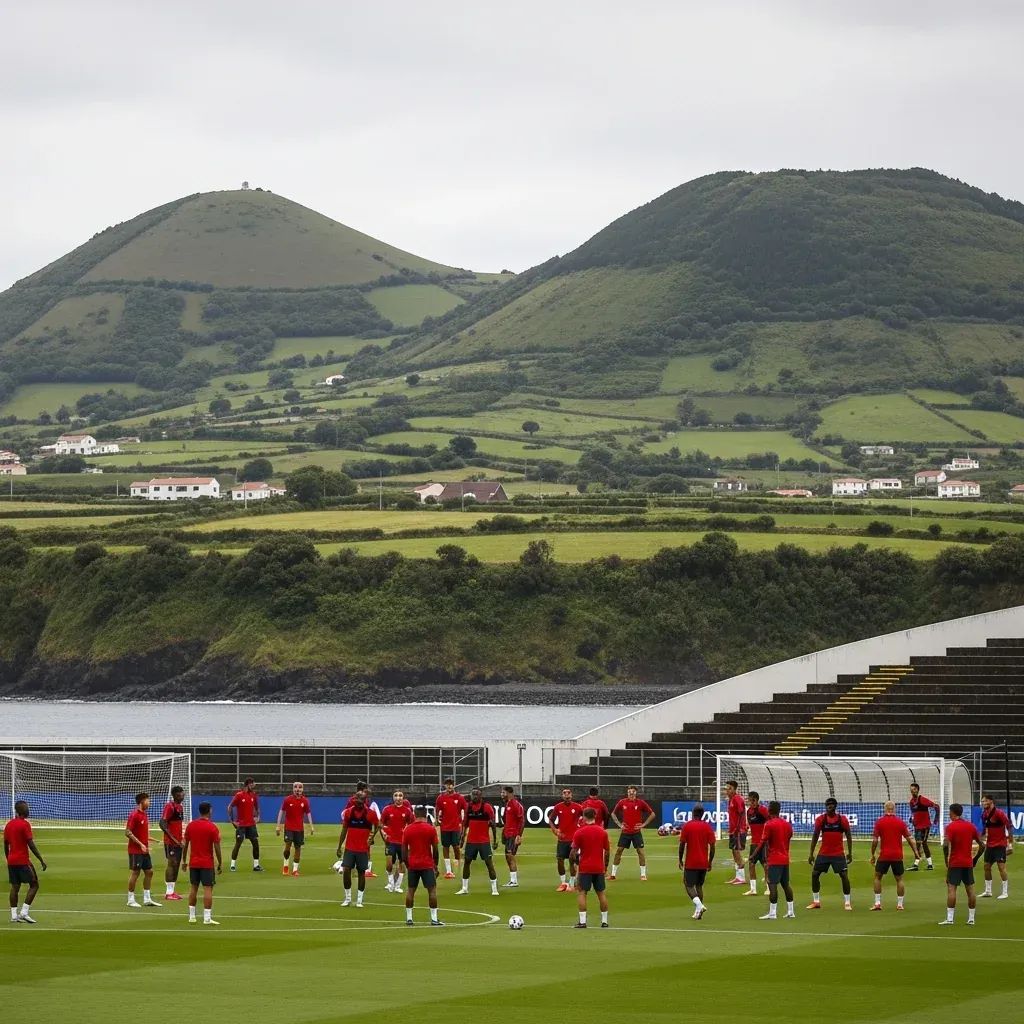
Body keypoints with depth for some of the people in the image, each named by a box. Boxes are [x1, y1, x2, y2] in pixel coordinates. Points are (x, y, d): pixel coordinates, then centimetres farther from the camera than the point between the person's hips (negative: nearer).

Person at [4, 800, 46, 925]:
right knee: (34, 885, 1)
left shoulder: (9, 824, 10)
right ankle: (24, 912, -7)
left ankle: (14, 915, 4)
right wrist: (41, 860, -12)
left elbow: (5, 845, 16)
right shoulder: (25, 824, -12)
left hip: (11, 861, 7)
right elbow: (31, 845, -15)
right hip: (23, 861, -7)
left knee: (15, 887, 9)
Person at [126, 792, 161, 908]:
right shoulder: (134, 815, -14)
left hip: (144, 850, 9)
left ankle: (147, 899, 15)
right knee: (135, 873, -3)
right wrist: (141, 844, -22)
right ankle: (131, 900, 5)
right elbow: (128, 832, -19)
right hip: (135, 850, -9)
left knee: (149, 872, 9)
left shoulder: (144, 815, 13)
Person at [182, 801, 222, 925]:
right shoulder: (212, 828, -10)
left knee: (193, 888, 13)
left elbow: (185, 844, 6)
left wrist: (184, 860, 15)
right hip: (207, 863, -4)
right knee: (208, 889, -3)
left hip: (193, 863, 4)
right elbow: (217, 847, -10)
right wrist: (220, 863, 0)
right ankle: (207, 918, -7)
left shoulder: (190, 826, 2)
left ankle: (192, 916, 15)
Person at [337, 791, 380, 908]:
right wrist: (339, 847, 7)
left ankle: (359, 900, 12)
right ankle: (347, 898, 7)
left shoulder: (370, 813, -5)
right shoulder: (348, 812, 1)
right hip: (349, 848, 2)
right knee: (346, 870, -6)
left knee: (361, 872, 3)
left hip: (363, 849, -2)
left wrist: (372, 836, -9)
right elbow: (344, 830, 8)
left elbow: (377, 826, 8)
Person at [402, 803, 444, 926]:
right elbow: (435, 849, -4)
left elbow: (404, 851, 3)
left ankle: (409, 918, 11)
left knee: (410, 890, 11)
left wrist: (407, 865, 13)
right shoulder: (431, 829, -6)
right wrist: (436, 864, 8)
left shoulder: (408, 830, 1)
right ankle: (434, 919, -5)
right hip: (427, 864, -3)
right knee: (432, 890, 0)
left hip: (413, 864, 3)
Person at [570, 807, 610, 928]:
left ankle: (582, 921, -9)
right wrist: (605, 866, 19)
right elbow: (607, 851, 7)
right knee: (601, 893, 11)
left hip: (585, 868, -4)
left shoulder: (580, 832, -7)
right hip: (599, 868, 4)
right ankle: (604, 921, 13)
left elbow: (574, 851, -7)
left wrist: (574, 860, 11)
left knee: (581, 892, 0)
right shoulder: (603, 832, 3)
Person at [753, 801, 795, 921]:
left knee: (772, 885, -9)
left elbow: (763, 843, -12)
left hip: (774, 860, -7)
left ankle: (772, 913, -14)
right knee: (786, 884, 14)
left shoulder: (769, 825, -11)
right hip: (785, 859, 7)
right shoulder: (787, 824, 10)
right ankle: (790, 911, 17)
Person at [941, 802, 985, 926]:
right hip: (968, 863, 5)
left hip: (955, 863, -5)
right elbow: (982, 845, 9)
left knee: (951, 889, -6)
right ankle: (971, 918, 11)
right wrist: (975, 859, 16)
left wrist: (946, 859, -8)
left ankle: (949, 918, -12)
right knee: (970, 890, 9)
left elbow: (946, 845, -21)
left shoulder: (951, 827, -9)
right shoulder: (971, 826, 8)